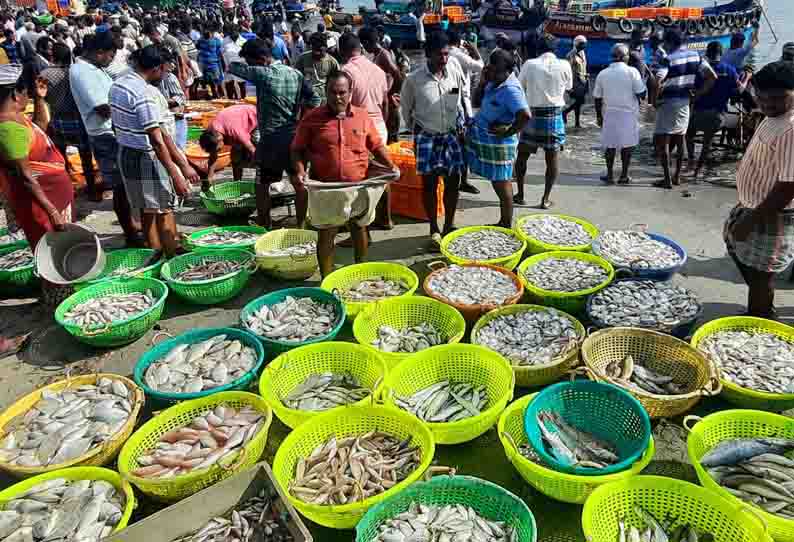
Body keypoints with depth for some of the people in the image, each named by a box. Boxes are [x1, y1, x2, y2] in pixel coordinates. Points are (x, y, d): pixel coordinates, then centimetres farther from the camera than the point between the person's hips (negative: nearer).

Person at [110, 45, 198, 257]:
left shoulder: (118, 84, 6)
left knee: (147, 212, 16)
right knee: (164, 211, 3)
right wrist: (176, 176, -22)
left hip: (126, 153, 9)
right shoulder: (144, 93, -22)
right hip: (147, 159, -9)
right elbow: (156, 140, -24)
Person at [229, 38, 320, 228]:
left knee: (262, 184, 9)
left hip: (271, 138, -6)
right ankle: (301, 225, 18)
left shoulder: (263, 74, -13)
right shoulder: (295, 73, 5)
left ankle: (264, 225, 17)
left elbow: (233, 67, -6)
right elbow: (314, 100, 4)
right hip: (295, 136, 6)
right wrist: (300, 121, 9)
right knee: (298, 183, 11)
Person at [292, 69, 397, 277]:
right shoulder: (312, 118, -2)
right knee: (326, 235, 4)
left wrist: (390, 165, -6)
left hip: (359, 187, 2)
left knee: (359, 229, 16)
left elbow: (377, 145, 10)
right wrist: (300, 170, -15)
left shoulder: (362, 116, 3)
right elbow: (297, 150, 2)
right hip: (326, 189, -2)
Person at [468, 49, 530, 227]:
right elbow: (477, 102, 12)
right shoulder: (493, 82, 4)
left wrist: (509, 132, -23)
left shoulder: (510, 89, -24)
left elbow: (525, 116, -36)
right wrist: (482, 83, -3)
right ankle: (503, 222, 31)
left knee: (502, 184, 2)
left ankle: (507, 226, 15)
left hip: (498, 144, -9)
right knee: (499, 183, 17)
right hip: (484, 139, 9)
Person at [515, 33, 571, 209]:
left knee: (522, 155, 13)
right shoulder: (564, 66, -4)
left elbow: (519, 87, 2)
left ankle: (520, 195, 18)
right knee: (553, 157, 8)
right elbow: (568, 87, 8)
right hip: (555, 115, 0)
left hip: (532, 114, 0)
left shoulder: (529, 64, -6)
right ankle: (546, 199, 8)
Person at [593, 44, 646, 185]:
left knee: (610, 144, 11)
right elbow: (641, 93, -10)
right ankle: (624, 176, 11)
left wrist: (599, 115, 14)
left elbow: (597, 98, 5)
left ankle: (610, 174, 13)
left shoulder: (602, 74, 1)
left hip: (609, 113, 3)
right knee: (627, 144, 8)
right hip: (629, 113, -2)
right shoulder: (632, 71, -9)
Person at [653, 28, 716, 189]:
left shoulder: (669, 59, -13)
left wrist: (656, 99, -14)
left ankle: (667, 179, -4)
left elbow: (658, 82, -28)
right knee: (679, 139, 18)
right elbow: (712, 77, 6)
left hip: (668, 103, -7)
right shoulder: (694, 55, 6)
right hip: (685, 103, 7)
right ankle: (677, 176, 23)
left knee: (662, 140, -1)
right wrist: (699, 94, 8)